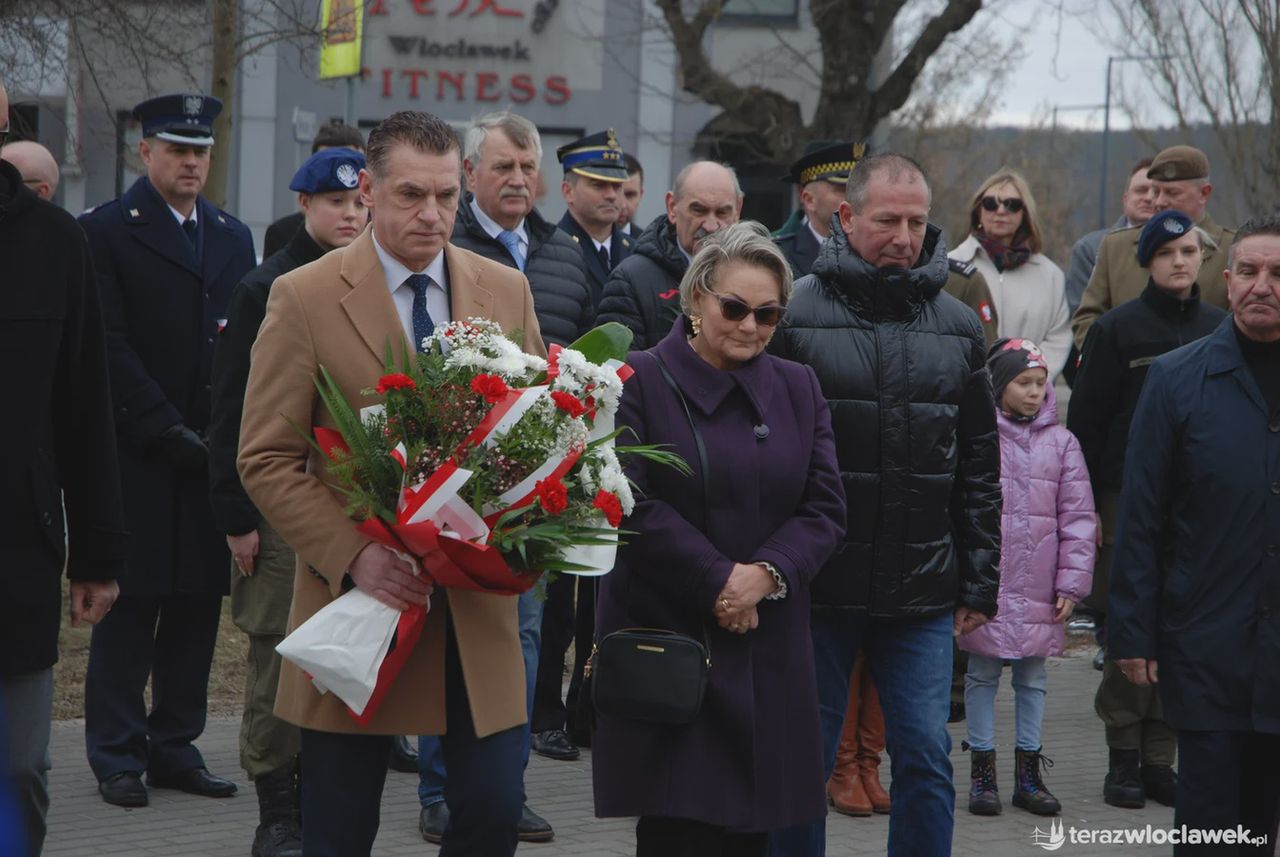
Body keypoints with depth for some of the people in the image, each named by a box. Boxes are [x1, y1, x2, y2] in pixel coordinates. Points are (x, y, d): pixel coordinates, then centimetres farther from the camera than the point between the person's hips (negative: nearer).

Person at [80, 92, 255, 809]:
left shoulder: (234, 237, 16)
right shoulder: (106, 232, -1)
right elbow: (113, 348, -8)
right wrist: (168, 431, -13)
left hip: (210, 453, 5)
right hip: (137, 453, -5)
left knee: (199, 602, 6)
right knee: (130, 603, -1)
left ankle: (175, 744, 14)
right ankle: (117, 756, 6)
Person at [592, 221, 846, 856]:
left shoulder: (798, 390, 13)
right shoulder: (640, 382, -2)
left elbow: (824, 507, 6)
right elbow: (632, 506, -11)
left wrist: (764, 575, -11)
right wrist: (719, 580, -14)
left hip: (769, 648, 4)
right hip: (667, 636, -4)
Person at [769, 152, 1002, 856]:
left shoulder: (958, 327, 9)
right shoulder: (795, 314, -4)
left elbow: (980, 467, 12)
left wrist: (980, 583, 8)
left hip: (923, 593, 3)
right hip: (818, 586, -3)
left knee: (926, 760, 3)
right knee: (804, 759, 6)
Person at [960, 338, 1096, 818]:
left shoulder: (1061, 443, 4)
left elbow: (1078, 517, 5)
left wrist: (1072, 582, 1)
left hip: (1039, 591, 3)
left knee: (1033, 676, 10)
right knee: (983, 672, 6)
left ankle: (1028, 773, 19)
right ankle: (982, 772, 14)